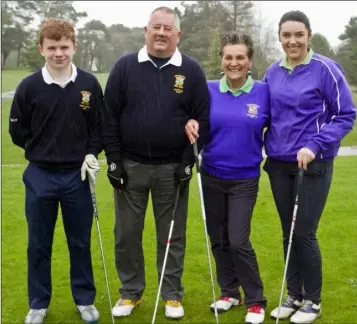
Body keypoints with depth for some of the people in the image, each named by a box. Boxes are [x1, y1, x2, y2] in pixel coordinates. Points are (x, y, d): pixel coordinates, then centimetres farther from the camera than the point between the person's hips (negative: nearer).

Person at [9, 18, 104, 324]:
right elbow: (18, 132, 1)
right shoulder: (29, 86, -7)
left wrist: (91, 153, -8)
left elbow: (100, 126, 6)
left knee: (80, 242, 12)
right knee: (39, 245, 10)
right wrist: (43, 151, 2)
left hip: (78, 176, 1)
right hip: (40, 176, 0)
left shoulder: (90, 84, -3)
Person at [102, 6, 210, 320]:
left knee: (172, 235, 8)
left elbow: (202, 120, 0)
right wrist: (113, 160, -3)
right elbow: (110, 117, 1)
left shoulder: (191, 70, 0)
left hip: (172, 168, -1)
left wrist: (188, 162, -6)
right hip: (130, 166, 1)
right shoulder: (125, 66, 1)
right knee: (127, 233, 8)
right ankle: (130, 292, 24)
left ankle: (172, 295, 22)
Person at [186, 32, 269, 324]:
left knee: (238, 241, -7)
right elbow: (196, 123, 5)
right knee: (218, 239, 11)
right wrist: (190, 123, -15)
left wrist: (266, 149, -7)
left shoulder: (263, 92, -6)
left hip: (245, 179, -2)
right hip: (212, 177, 3)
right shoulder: (208, 90, -3)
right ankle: (229, 292, 30)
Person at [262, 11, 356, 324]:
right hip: (279, 164, 5)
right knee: (288, 233, 12)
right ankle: (294, 295, 26)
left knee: (304, 234, -2)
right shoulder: (272, 73, 6)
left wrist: (315, 145, -20)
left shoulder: (325, 69, -10)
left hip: (313, 165, -5)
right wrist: (267, 145, 3)